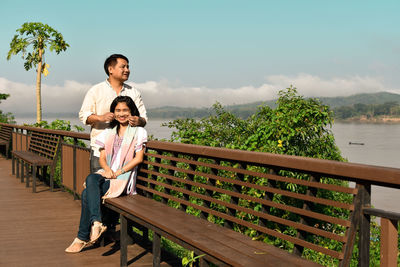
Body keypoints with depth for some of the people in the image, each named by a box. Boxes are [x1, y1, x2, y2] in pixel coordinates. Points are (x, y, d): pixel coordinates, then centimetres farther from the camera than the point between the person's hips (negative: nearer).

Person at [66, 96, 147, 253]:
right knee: (91, 179, -33)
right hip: (108, 174, 5)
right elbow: (102, 158, 14)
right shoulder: (109, 133, 20)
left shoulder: (138, 132, 4)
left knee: (87, 193, -27)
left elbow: (138, 158, -5)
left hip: (124, 177, -5)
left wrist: (118, 172, -13)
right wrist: (107, 169, -10)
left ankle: (83, 237, -22)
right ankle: (96, 222, -41)